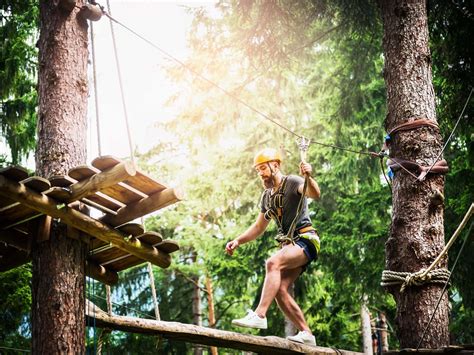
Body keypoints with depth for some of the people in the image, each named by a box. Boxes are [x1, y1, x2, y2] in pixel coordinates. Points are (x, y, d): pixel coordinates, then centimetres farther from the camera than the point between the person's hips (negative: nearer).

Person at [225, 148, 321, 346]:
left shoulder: (292, 182, -4)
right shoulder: (267, 196, 19)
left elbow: (315, 194, -24)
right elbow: (259, 227, 27)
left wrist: (309, 177, -46)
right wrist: (238, 241, 13)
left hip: (305, 240, -8)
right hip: (288, 244, 8)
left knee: (273, 263, -32)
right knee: (279, 290, -9)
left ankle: (259, 315, -39)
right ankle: (306, 333, -3)